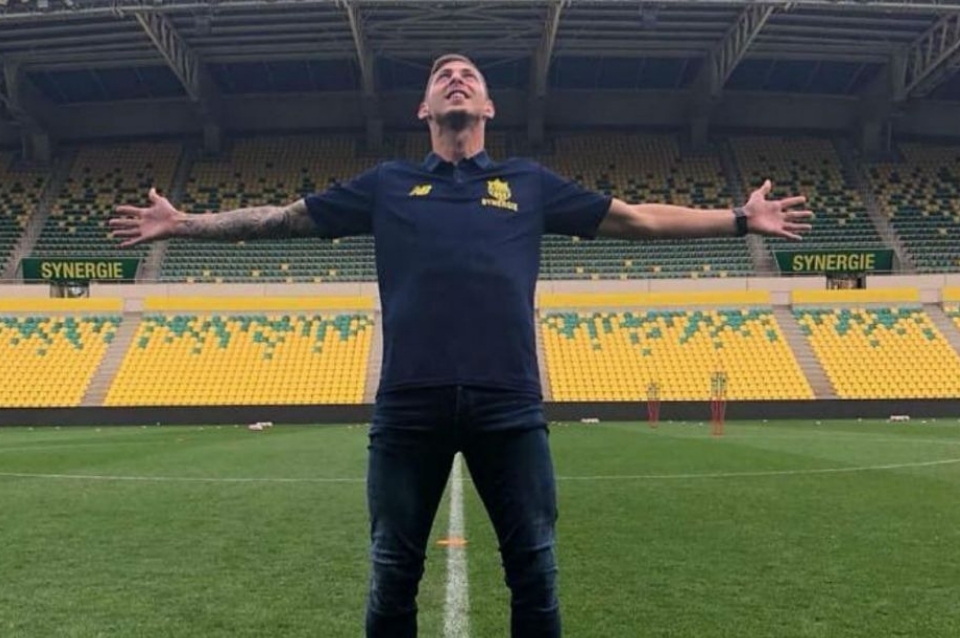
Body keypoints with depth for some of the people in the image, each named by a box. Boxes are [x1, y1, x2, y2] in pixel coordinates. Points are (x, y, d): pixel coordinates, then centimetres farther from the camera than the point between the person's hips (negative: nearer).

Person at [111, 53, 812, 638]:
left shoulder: (529, 182, 16)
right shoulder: (387, 183, 16)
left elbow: (635, 218, 19)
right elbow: (283, 217, 20)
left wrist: (740, 219, 17)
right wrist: (184, 224, 19)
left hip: (509, 406, 0)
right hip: (409, 407, 0)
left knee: (535, 571, 8)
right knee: (393, 574, 11)